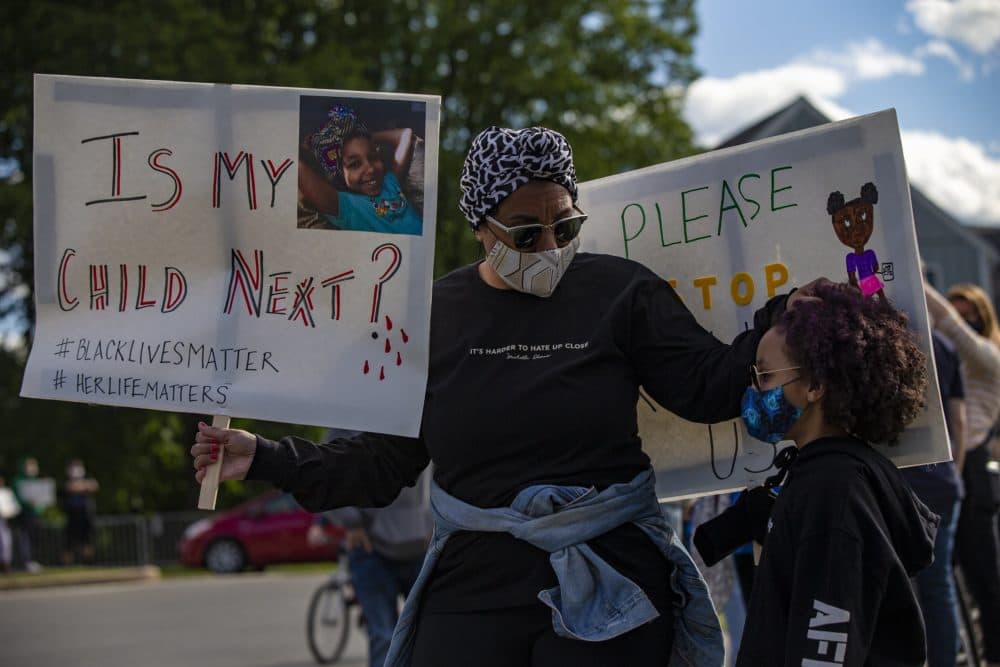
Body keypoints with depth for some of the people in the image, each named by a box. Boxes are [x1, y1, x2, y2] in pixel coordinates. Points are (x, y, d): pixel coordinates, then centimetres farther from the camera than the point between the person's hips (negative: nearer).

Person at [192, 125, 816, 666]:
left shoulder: (619, 290, 1)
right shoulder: (437, 313, 6)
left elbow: (710, 387, 0)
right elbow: (385, 461, 9)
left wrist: (780, 320, -14)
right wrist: (266, 458, 4)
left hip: (606, 589, -1)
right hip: (474, 589, 2)